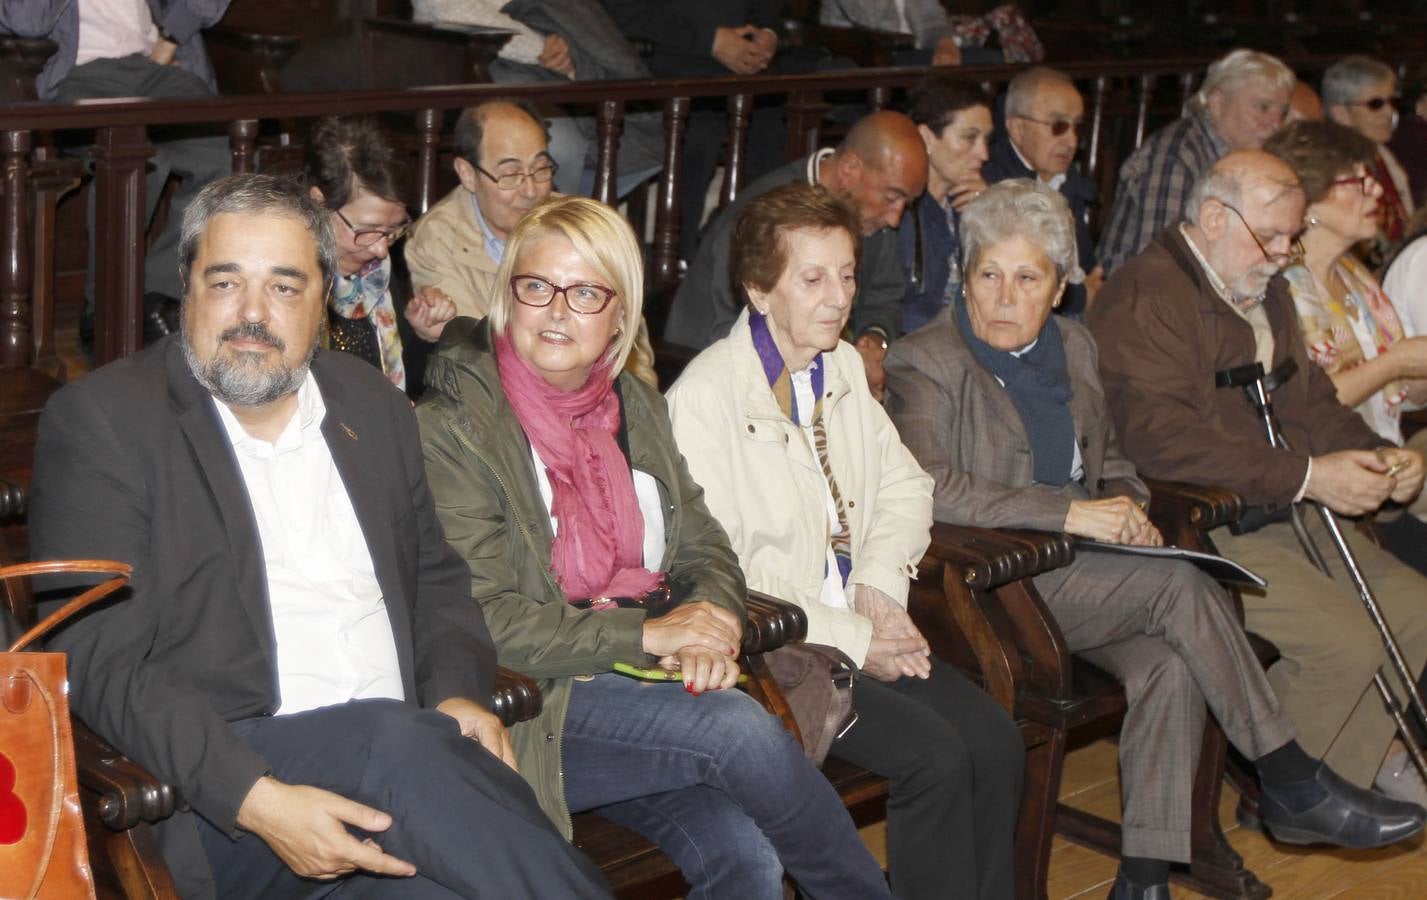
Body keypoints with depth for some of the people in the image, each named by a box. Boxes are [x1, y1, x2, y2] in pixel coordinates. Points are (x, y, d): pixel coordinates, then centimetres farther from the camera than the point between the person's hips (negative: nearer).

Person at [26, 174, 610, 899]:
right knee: (394, 740, -34)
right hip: (210, 792, -3)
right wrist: (256, 799, -22)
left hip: (399, 755, 4)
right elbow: (97, 662, -8)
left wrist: (458, 694, 0)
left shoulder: (373, 403, 16)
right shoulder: (99, 421, -1)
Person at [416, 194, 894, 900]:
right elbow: (480, 620, -12)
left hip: (650, 682, 5)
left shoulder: (634, 405, 15)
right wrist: (645, 633, -17)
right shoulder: (452, 430, -6)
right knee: (740, 728, -27)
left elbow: (705, 549, 14)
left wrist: (707, 634, -10)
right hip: (534, 708, -5)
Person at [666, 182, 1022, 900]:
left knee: (995, 741, -12)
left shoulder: (843, 366, 13)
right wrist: (850, 642, -16)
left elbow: (905, 485, 21)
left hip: (861, 627, 7)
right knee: (933, 754, -23)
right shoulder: (707, 392, -13)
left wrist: (881, 581, 0)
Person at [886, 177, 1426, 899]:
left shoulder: (1072, 346, 15)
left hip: (1082, 571, 6)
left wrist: (1125, 506, 2)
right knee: (1180, 585, -24)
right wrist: (1071, 514, -25)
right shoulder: (923, 365, -7)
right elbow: (928, 486, -23)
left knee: (1170, 663, -24)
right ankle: (1291, 784, -12)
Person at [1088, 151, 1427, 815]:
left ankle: (1357, 766, 15)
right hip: (1201, 529, -10)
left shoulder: (1266, 292, 19)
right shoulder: (1143, 298, -14)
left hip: (1290, 513, 10)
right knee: (1346, 642, -21)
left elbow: (1312, 400, 25)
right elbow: (1162, 438, -26)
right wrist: (1306, 476, -25)